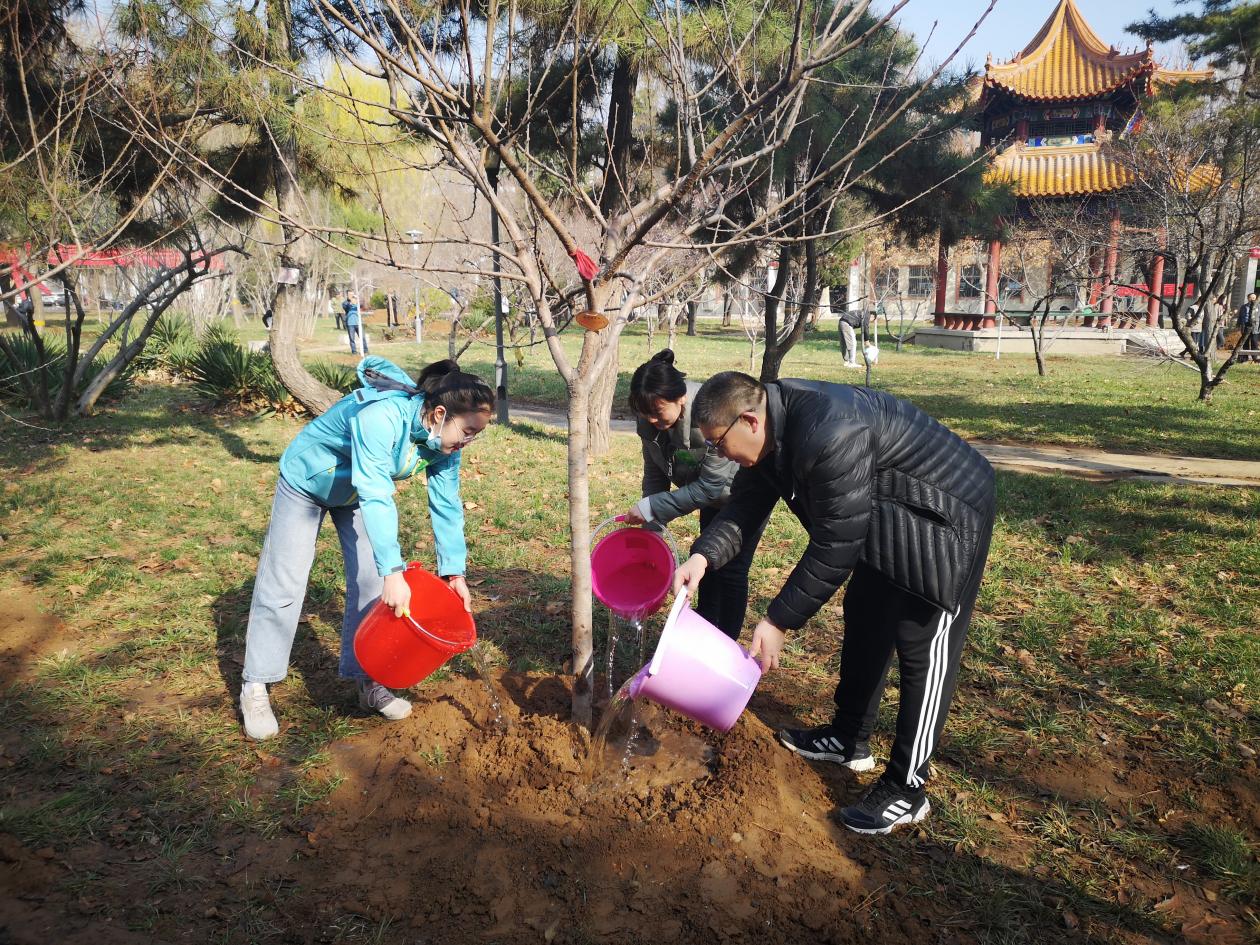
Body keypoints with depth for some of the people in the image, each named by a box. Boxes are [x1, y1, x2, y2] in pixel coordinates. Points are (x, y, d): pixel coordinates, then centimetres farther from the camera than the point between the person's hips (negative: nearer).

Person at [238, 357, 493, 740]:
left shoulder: (444, 440, -19)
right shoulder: (381, 417, -42)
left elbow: (446, 506, -12)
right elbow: (375, 498, -48)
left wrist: (454, 571, -16)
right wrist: (394, 572, -53)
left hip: (358, 489, 6)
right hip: (307, 480, -6)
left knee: (371, 583, 0)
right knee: (283, 585, -2)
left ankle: (366, 680, 13)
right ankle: (255, 688, 11)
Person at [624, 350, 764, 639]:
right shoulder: (650, 419, -20)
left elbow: (709, 485, -37)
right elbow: (655, 473, -8)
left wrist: (650, 509, -35)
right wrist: (651, 525, -11)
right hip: (715, 496, 7)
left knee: (731, 569, -3)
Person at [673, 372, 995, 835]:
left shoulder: (831, 436, -38)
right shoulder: (770, 428, -9)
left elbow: (834, 550, -33)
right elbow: (745, 504, -4)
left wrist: (778, 621, -26)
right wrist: (702, 555, -22)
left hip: (945, 518, -10)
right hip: (885, 519, 10)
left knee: (923, 651, -2)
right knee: (863, 623, 19)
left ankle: (905, 791, 12)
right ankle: (848, 740, 37)